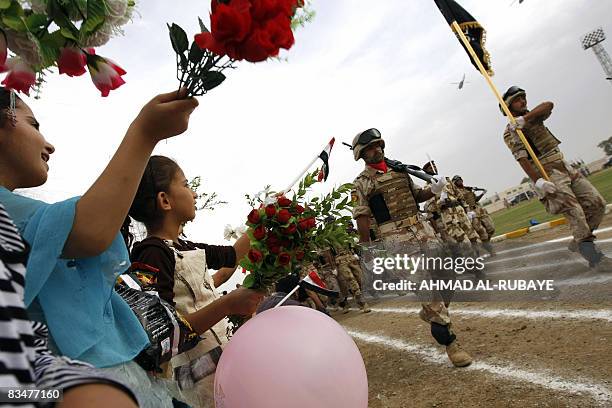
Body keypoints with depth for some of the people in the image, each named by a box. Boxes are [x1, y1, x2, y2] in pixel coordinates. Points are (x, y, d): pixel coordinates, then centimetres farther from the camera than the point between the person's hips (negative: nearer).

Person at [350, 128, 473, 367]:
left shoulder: (399, 171, 16)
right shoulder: (362, 182, -2)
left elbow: (416, 196, 24)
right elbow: (362, 217, -6)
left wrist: (433, 190, 3)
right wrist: (366, 248, -8)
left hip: (421, 228, 6)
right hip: (396, 237, -6)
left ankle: (430, 313, 31)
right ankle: (448, 341, 1)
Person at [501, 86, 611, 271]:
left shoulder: (533, 117, 17)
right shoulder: (510, 132, -4)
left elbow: (548, 105, -6)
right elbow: (521, 158, -17)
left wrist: (524, 118, -20)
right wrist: (537, 181, -28)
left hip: (565, 167, 7)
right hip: (547, 174, -7)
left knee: (597, 203, 2)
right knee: (574, 212, -17)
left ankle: (580, 241, 18)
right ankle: (595, 258, -12)